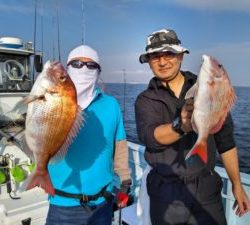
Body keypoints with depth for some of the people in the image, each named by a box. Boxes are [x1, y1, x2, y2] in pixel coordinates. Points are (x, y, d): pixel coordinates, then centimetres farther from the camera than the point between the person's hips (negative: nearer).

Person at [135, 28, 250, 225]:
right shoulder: (145, 100, -3)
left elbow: (225, 139, 4)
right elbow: (149, 136, -22)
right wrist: (180, 125, -42)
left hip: (207, 188, 1)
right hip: (166, 192, 0)